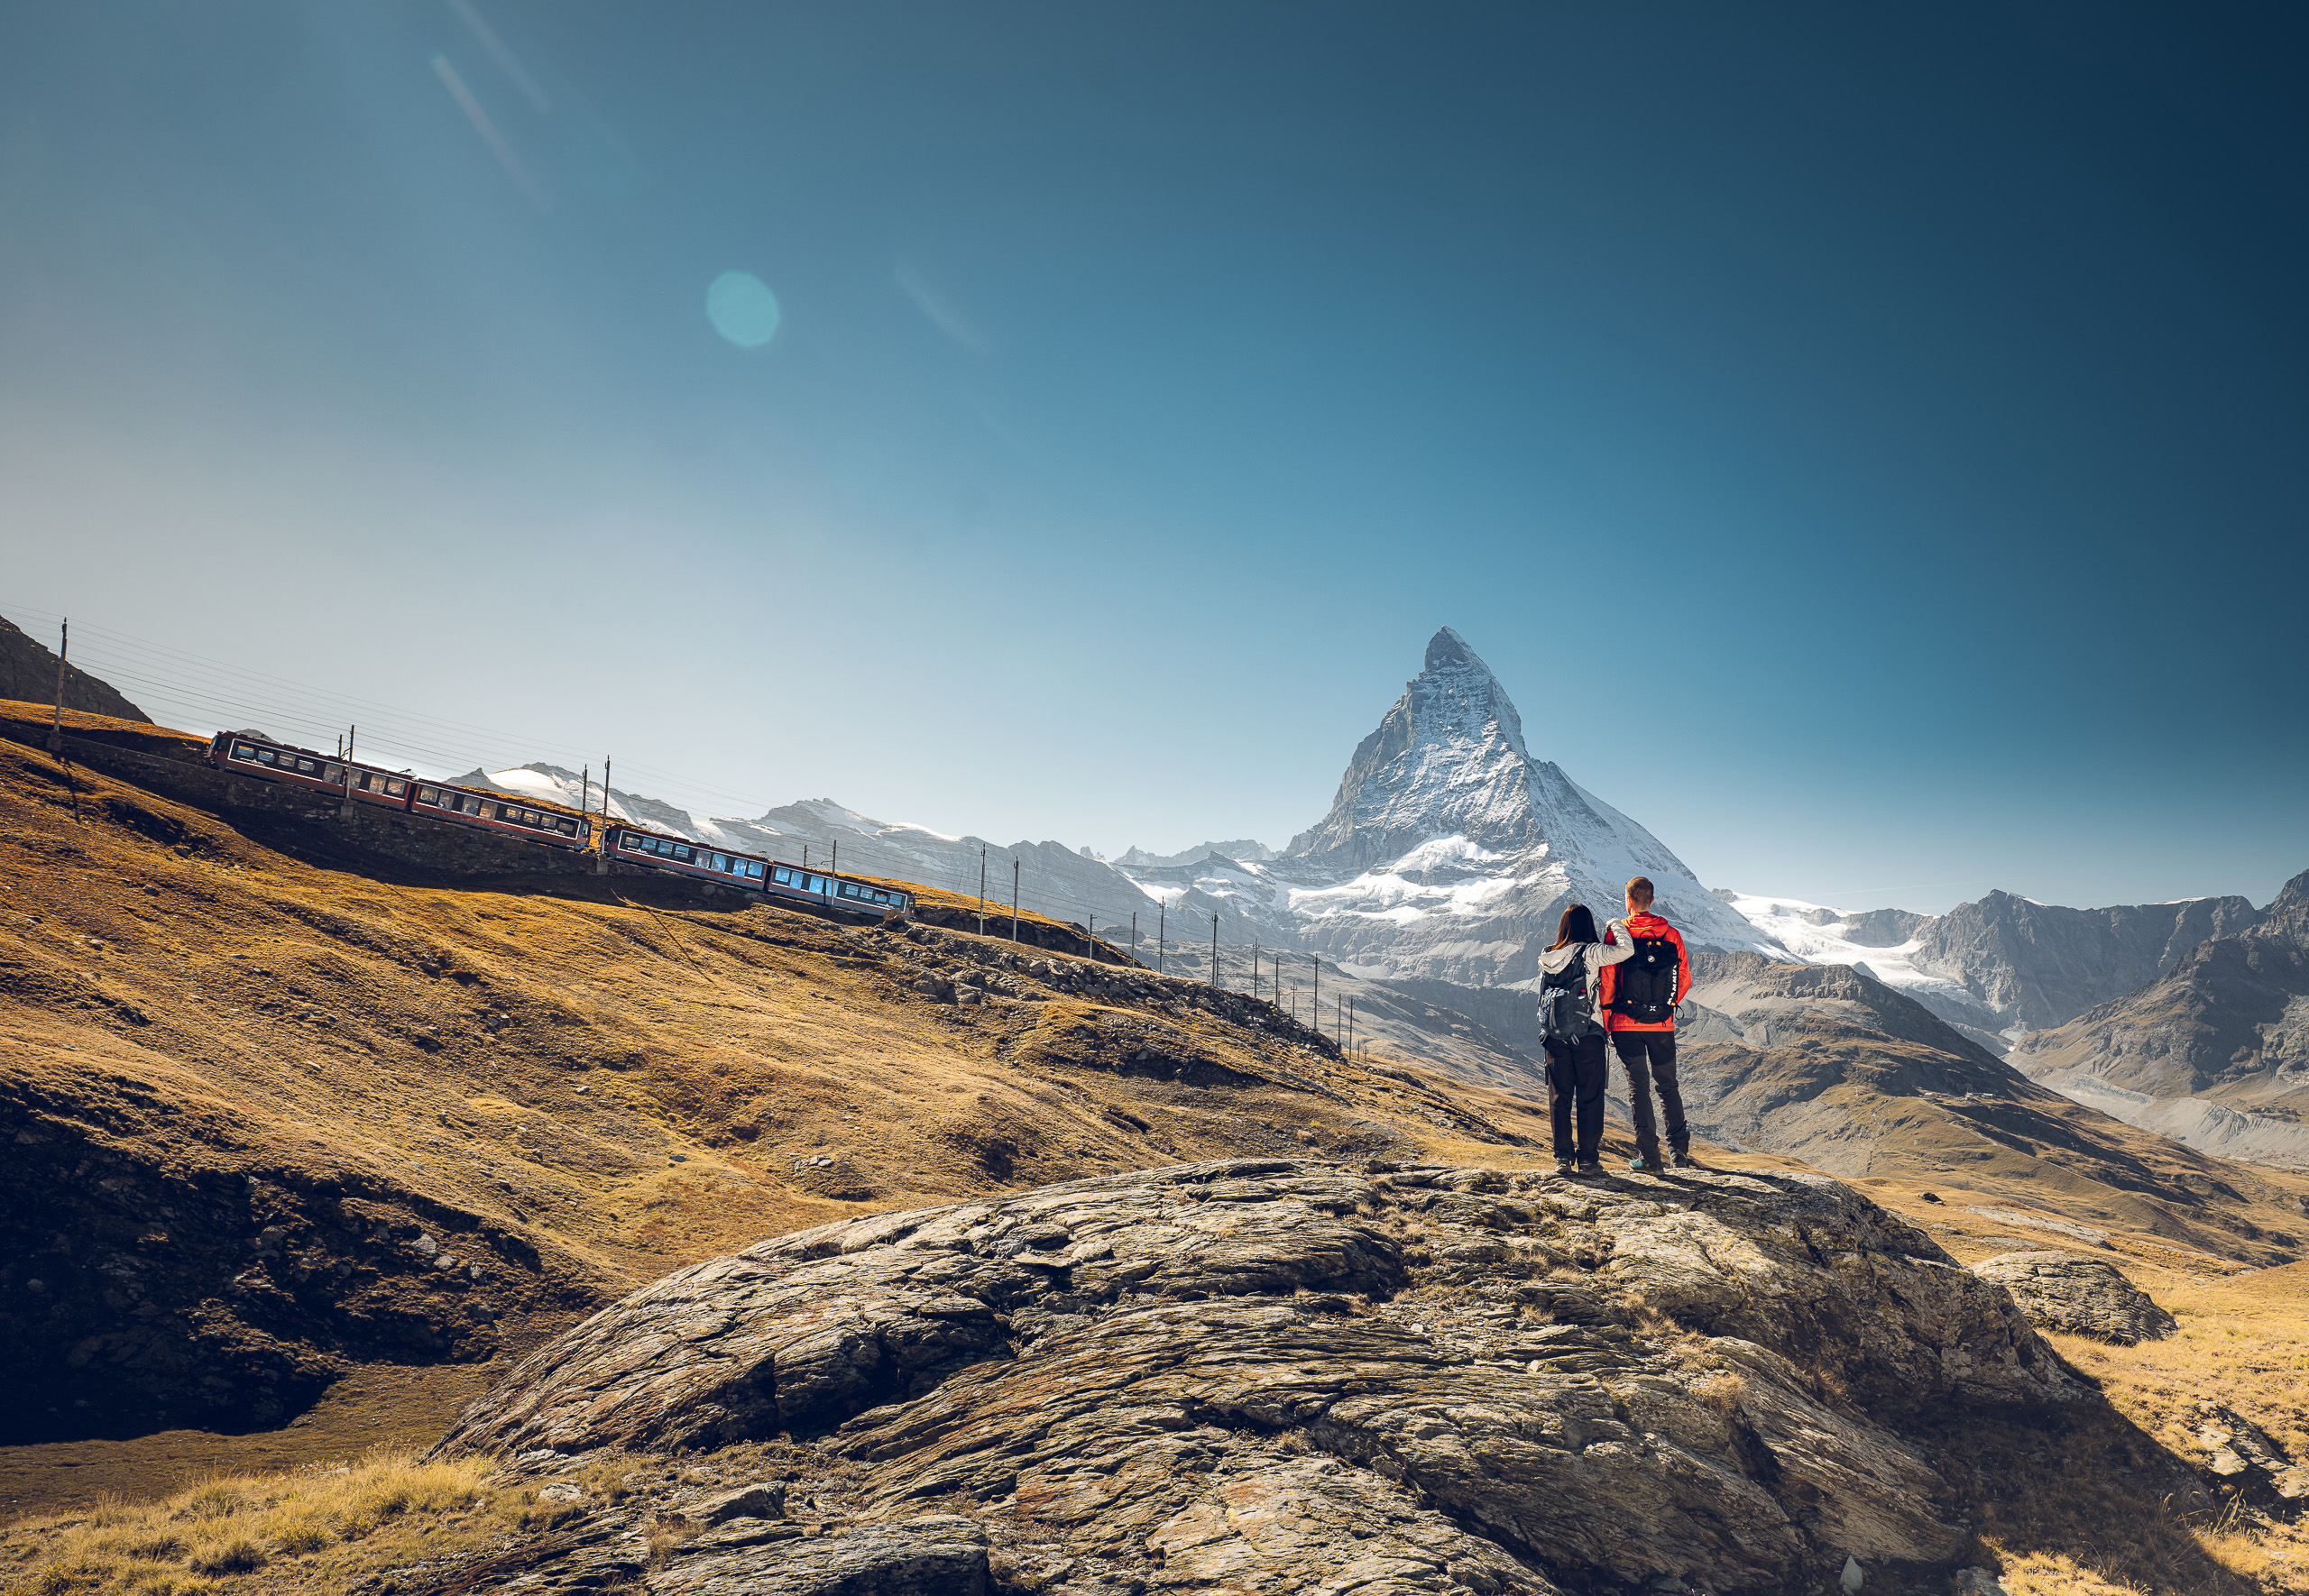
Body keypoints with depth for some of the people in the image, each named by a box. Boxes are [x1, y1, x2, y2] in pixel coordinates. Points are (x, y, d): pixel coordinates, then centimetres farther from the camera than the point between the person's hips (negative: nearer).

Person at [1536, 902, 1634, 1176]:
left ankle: (1563, 1158, 9)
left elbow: (1544, 995, 11)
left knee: (1559, 1097, 9)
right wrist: (1617, 925, 0)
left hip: (1555, 1036, 4)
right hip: (1587, 1034, -4)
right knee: (1589, 1097, 5)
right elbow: (1626, 949, -16)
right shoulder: (1591, 953, -9)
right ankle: (1588, 1159, 7)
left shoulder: (1547, 957, 5)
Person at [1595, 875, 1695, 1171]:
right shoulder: (1672, 935, 0)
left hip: (1626, 1024, -2)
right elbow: (1684, 980, 5)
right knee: (1668, 1086, 17)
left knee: (1638, 1086, 4)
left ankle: (1649, 1155, 2)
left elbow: (1607, 982, -7)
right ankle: (1680, 1149, 15)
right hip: (1663, 1025, 2)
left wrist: (1606, 1023, 2)